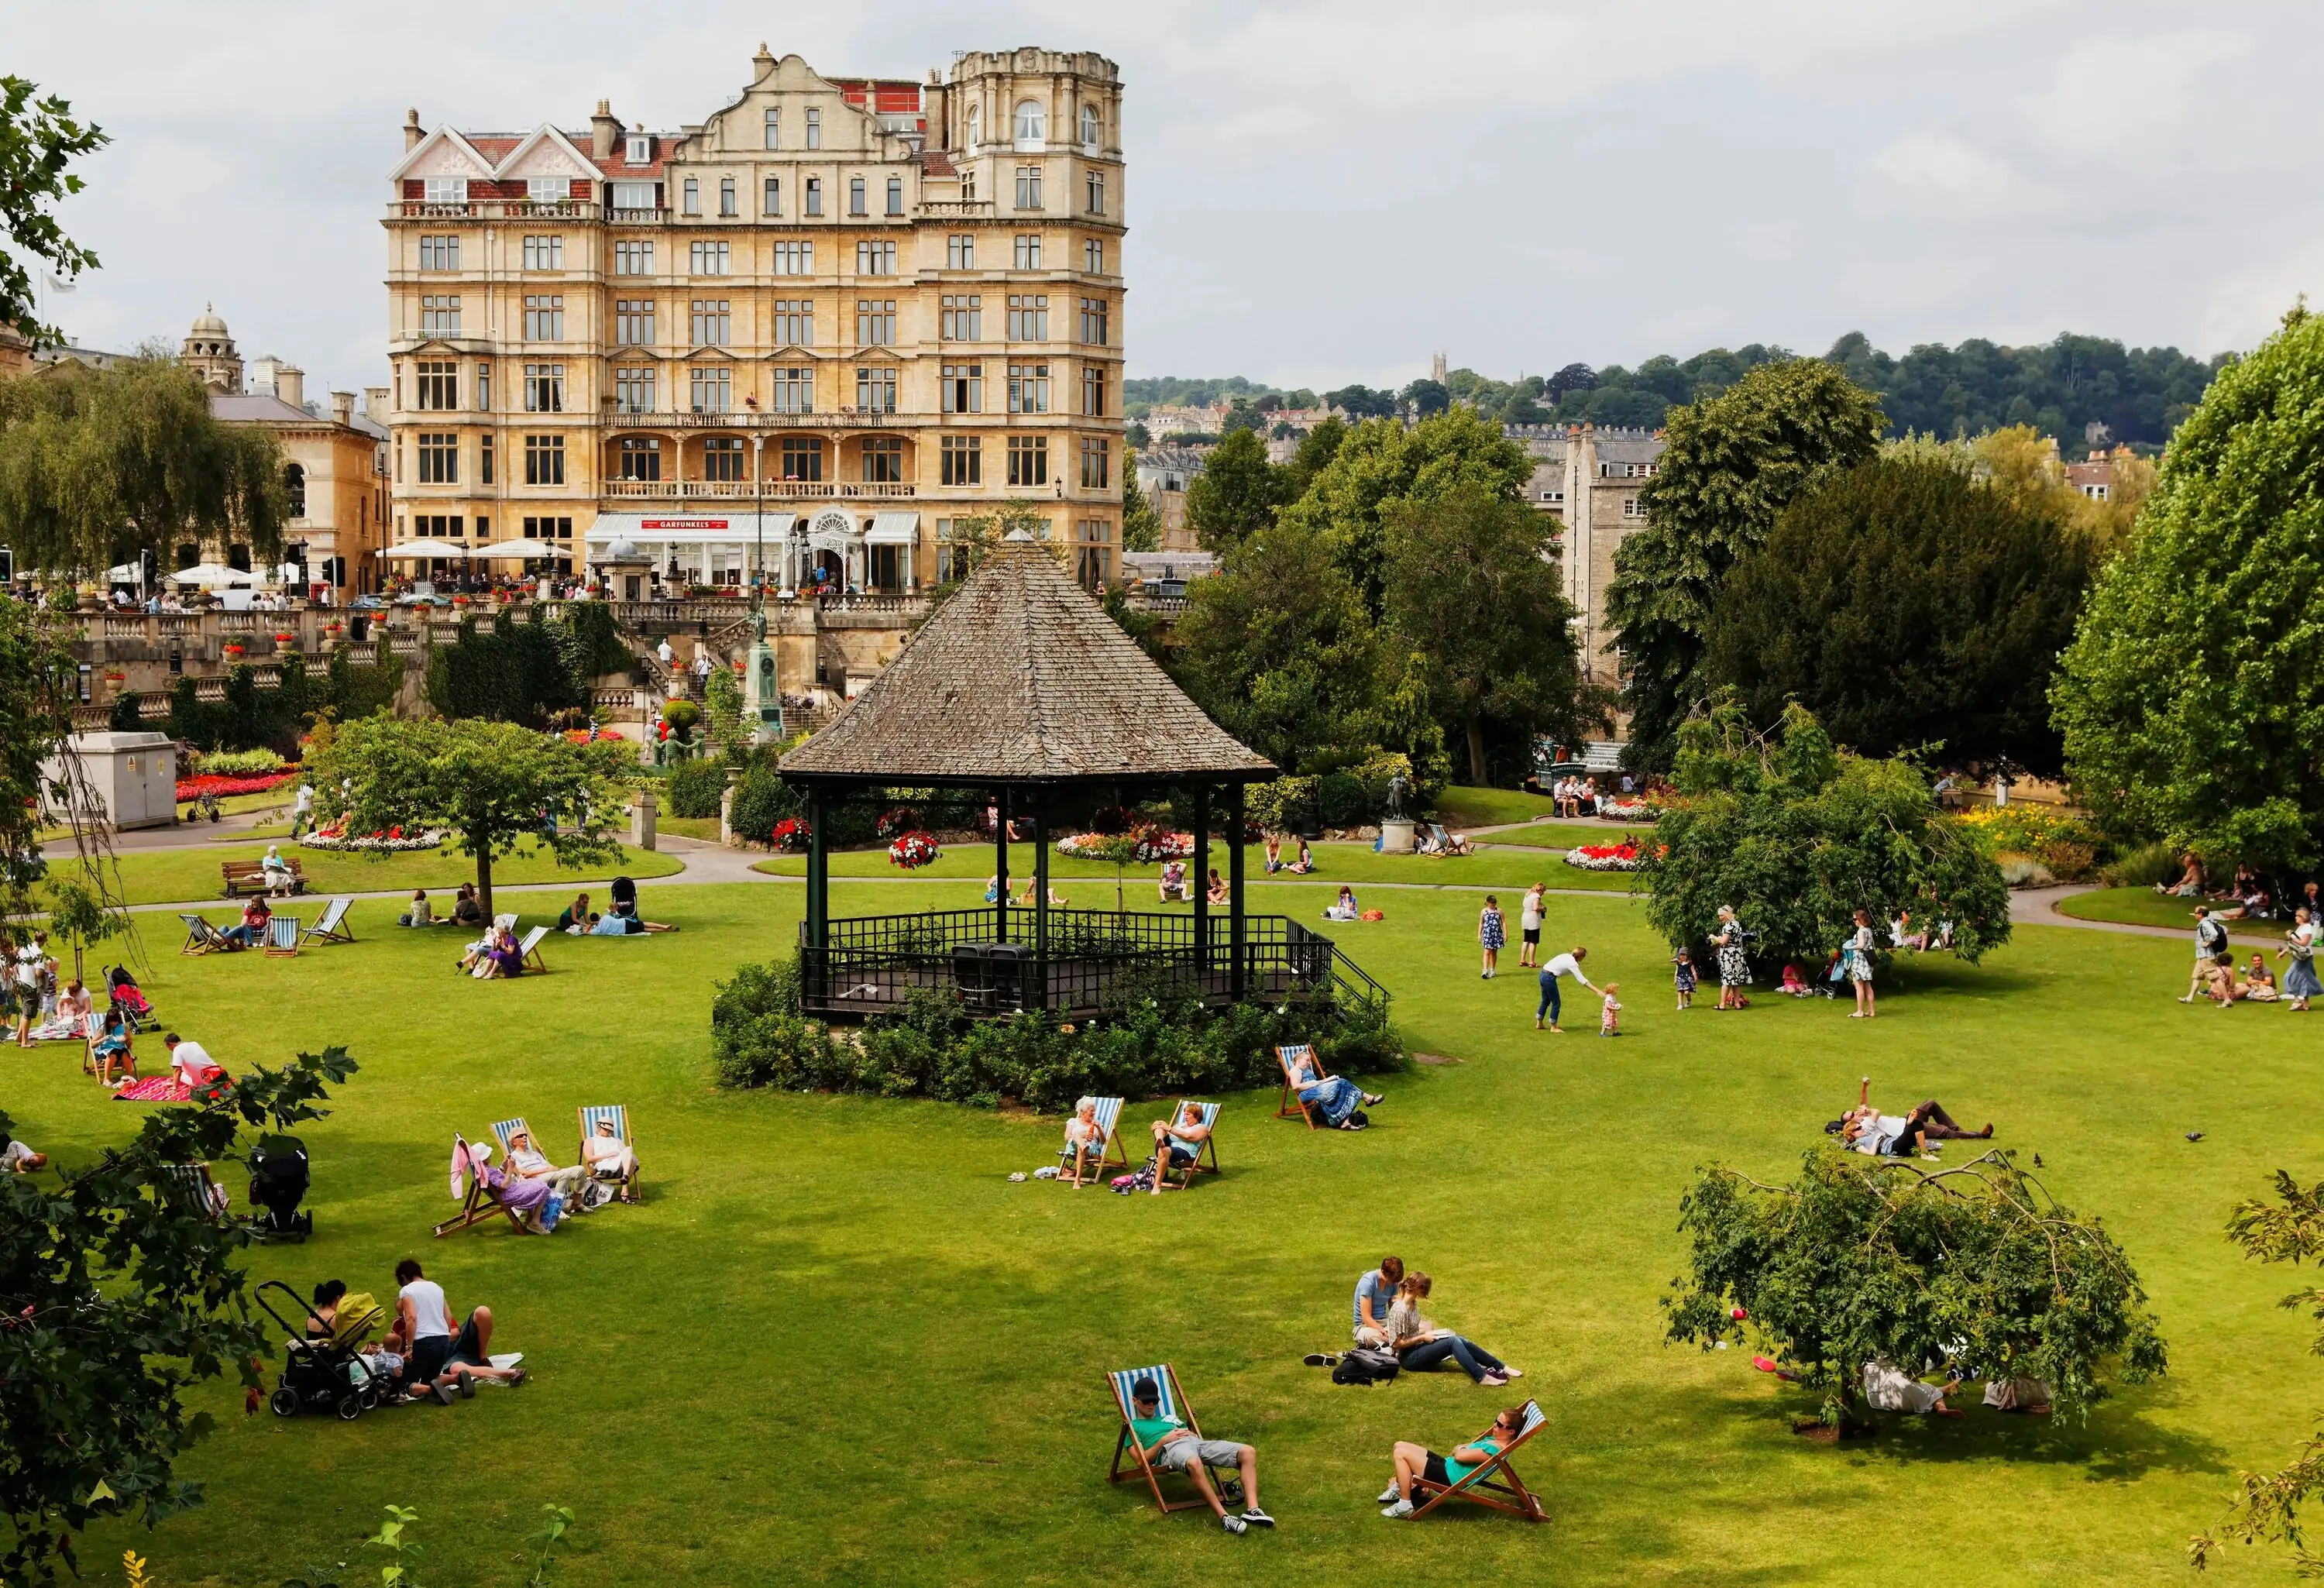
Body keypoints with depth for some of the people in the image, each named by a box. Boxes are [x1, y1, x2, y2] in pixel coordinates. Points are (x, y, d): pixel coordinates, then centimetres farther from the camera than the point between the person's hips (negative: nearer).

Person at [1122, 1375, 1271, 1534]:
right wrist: (1164, 1440, -3)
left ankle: (1252, 1510, -32)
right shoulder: (1133, 1427, 23)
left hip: (1197, 1443, 7)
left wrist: (1190, 1434, 7)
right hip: (1171, 1449, -7)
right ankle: (1224, 1517, -49)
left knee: (1248, 1452, -18)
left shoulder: (1169, 1419, 41)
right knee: (1194, 1463, -47)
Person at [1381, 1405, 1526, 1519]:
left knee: (1401, 1453, -17)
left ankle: (1404, 1507, -10)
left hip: (1448, 1478, -10)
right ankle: (1400, 1488, 27)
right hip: (1446, 1464, 10)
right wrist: (1461, 1449, -3)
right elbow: (1458, 1449, 19)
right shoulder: (1493, 1440, 10)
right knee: (1400, 1445, 10)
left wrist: (1460, 1449, 0)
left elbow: (1460, 1456, -21)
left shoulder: (1495, 1450, -22)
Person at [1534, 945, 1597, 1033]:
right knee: (1556, 1003, 4)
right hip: (1549, 978, -9)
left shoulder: (1567, 957, 10)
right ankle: (1553, 1027, 14)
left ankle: (1539, 1023, 33)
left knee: (1546, 1001, 22)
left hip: (1543, 974, 9)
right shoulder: (1572, 964, -14)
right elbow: (1582, 980, -17)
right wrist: (1597, 991, -16)